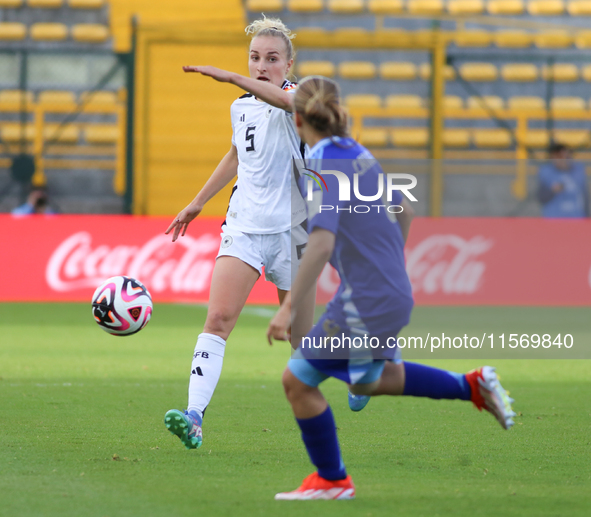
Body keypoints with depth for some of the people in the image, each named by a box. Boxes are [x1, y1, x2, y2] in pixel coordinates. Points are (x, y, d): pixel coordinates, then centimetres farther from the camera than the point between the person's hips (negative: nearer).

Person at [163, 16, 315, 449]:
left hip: (290, 229, -4)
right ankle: (194, 416, -26)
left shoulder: (296, 98, -8)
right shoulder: (241, 107, 10)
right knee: (218, 318, -16)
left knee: (301, 332, 7)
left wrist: (231, 77, -46)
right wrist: (197, 203, 34)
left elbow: (289, 100, -36)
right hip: (244, 226, 4)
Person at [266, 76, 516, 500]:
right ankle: (473, 386, 30)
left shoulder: (324, 166, -19)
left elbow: (322, 243, -30)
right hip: (394, 293, 9)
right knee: (367, 381, 29)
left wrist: (290, 308, -28)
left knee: (298, 380, 3)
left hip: (365, 302, -9)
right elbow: (404, 210, 19)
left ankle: (331, 480, 15)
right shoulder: (358, 154, 8)